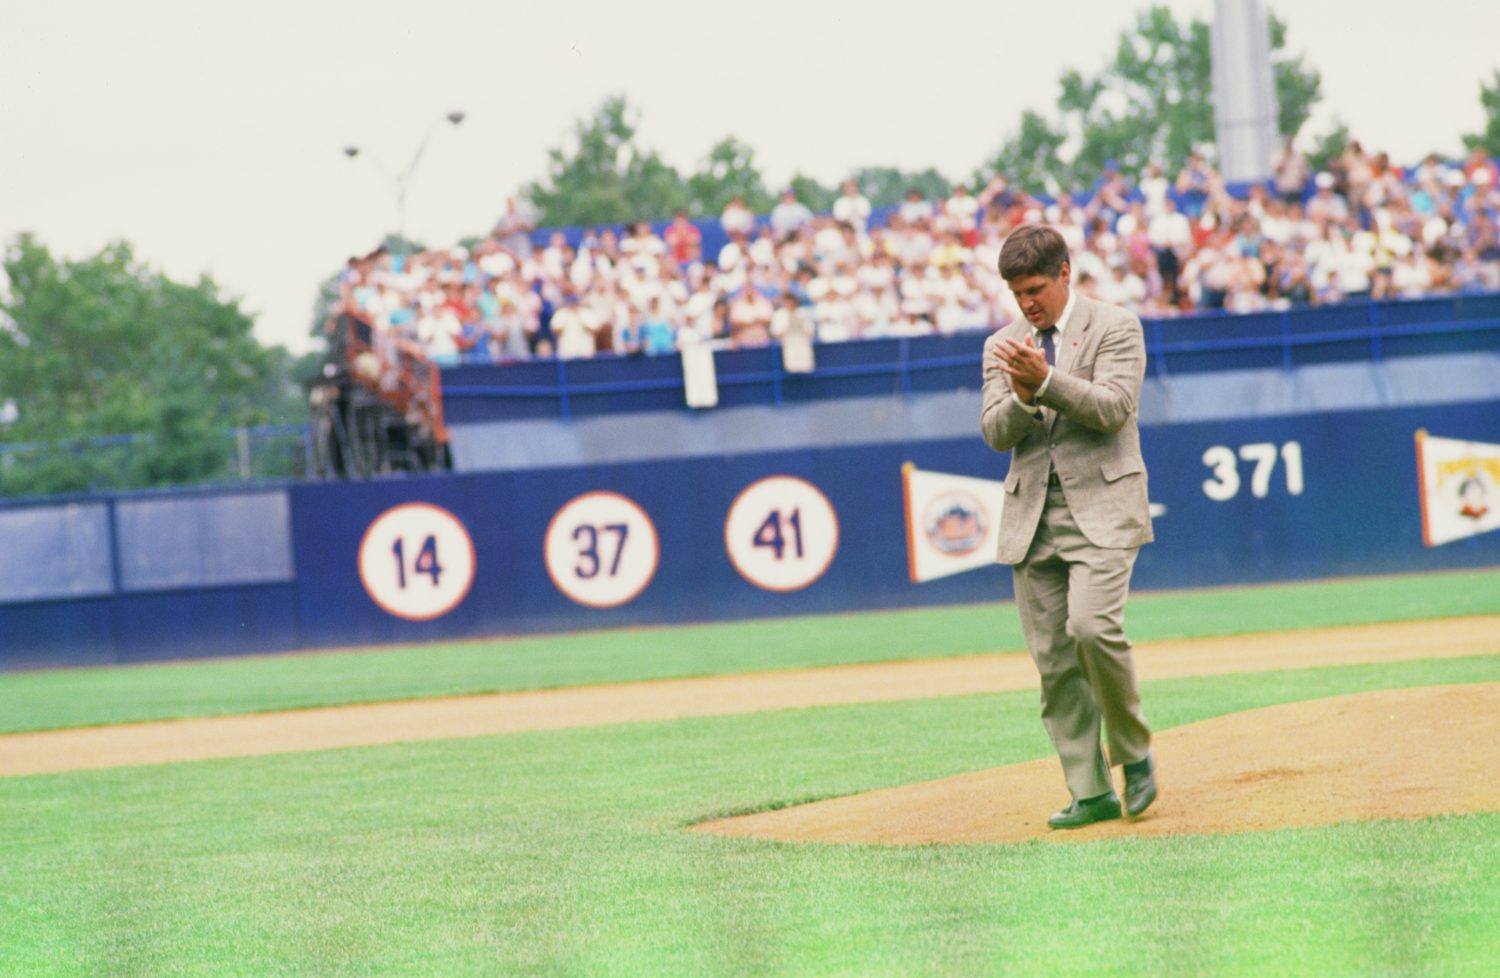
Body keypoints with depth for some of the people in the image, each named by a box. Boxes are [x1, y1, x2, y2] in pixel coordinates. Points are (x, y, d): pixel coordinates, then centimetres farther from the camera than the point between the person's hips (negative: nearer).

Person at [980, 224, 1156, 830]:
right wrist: (1021, 396, -16)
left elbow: (1112, 409, -12)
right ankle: (1091, 792, 5)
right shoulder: (1002, 347, 14)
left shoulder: (1116, 329, 1)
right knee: (1053, 660, 0)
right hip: (1032, 517, 5)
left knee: (1092, 627, -24)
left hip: (1101, 507, -5)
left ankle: (1134, 753, -4)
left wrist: (1046, 380, -24)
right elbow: (996, 433, 5)